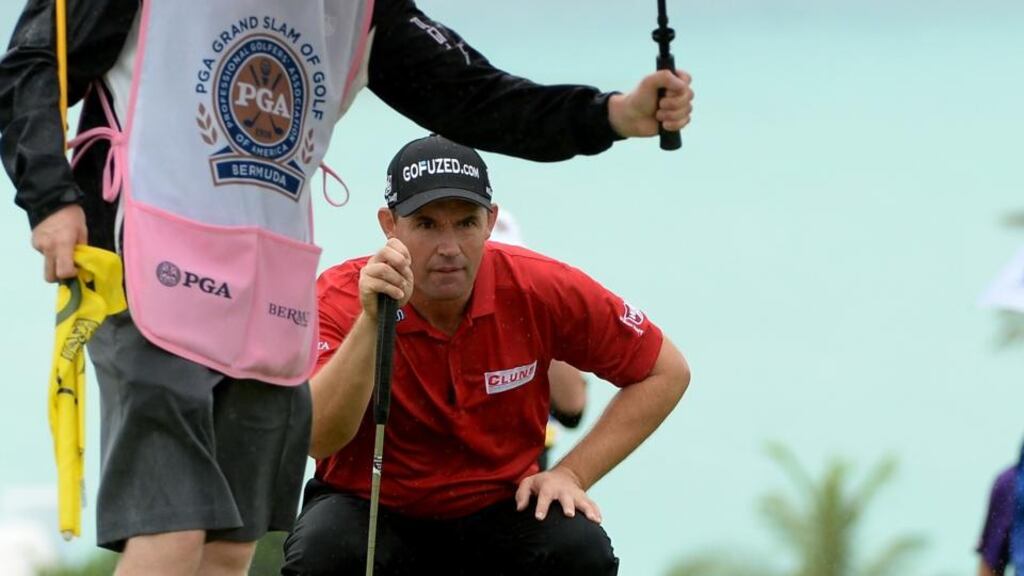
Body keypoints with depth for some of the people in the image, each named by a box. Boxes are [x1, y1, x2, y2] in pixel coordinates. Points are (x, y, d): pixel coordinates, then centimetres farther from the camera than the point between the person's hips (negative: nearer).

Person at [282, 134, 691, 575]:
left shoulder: (540, 289, -13)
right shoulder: (342, 298, -18)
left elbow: (666, 373, -1)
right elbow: (315, 440, -33)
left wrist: (571, 474, -8)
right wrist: (371, 321, -43)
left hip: (497, 511, 1)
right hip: (373, 511, -1)